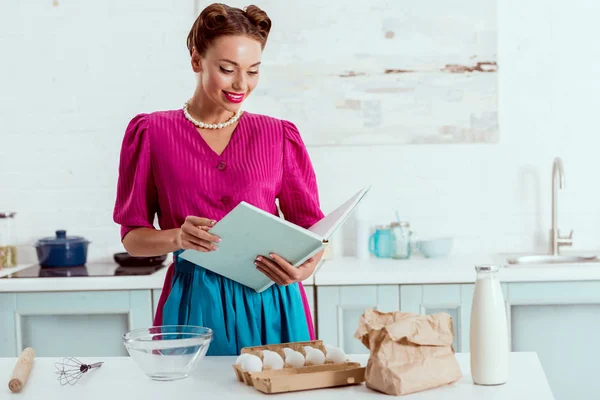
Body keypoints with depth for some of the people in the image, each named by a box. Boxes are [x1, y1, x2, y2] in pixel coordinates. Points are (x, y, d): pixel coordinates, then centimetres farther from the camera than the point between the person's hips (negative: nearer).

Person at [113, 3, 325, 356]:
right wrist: (178, 237, -17)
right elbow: (133, 236, 4)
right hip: (193, 304, -1)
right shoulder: (152, 133, 2)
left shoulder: (280, 136, 5)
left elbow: (309, 224, 7)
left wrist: (307, 266, -14)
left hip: (270, 305, 1)